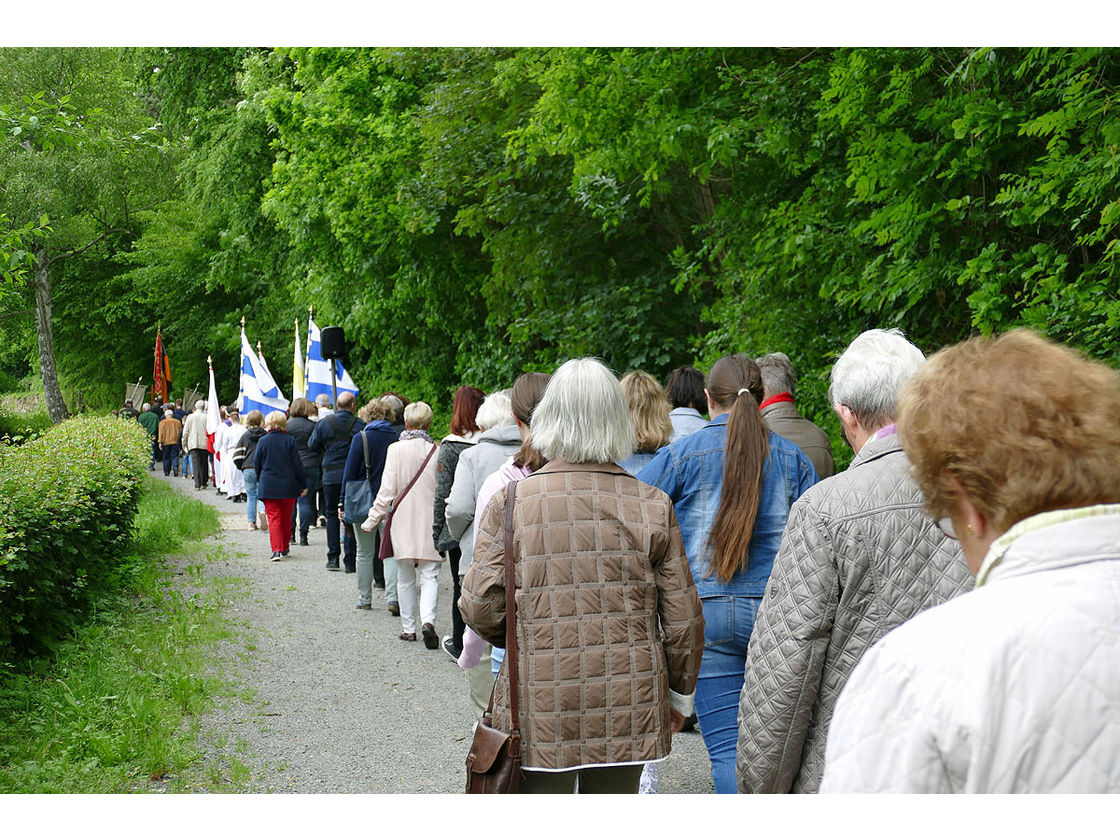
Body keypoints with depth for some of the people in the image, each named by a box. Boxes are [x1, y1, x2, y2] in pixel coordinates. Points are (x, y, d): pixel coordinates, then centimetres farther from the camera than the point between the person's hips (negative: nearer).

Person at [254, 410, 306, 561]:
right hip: (288, 486, 1)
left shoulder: (263, 441, -5)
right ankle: (285, 548, 27)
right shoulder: (289, 441, -4)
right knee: (286, 518, 16)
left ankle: (277, 549, -15)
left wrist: (260, 481, 20)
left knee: (273, 518, -1)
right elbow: (297, 464, -2)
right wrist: (302, 485, 5)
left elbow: (257, 464, 3)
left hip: (269, 486, -1)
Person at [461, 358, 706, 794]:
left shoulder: (510, 501, -7)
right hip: (628, 710, 2)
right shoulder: (652, 505, -3)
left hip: (539, 710, -2)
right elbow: (683, 617, 1)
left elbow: (481, 608, -6)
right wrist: (680, 694, 17)